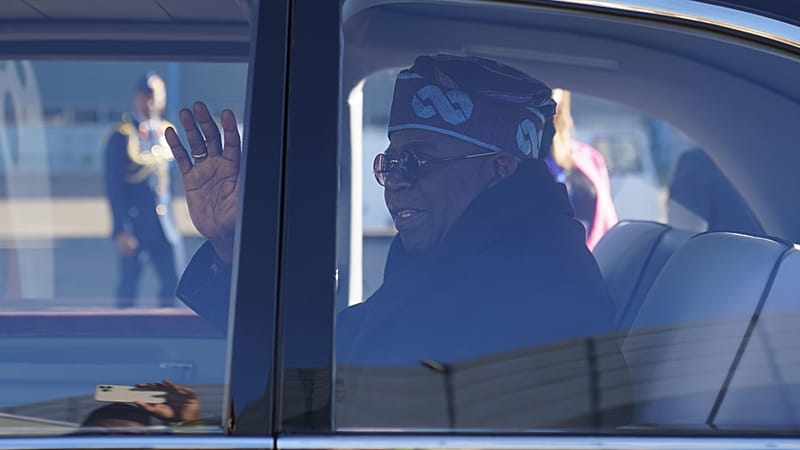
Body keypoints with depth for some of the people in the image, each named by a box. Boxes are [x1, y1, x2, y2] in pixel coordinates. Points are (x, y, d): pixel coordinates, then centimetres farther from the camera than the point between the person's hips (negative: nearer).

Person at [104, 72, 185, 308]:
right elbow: (114, 187, -9)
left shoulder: (167, 133, 8)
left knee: (173, 286, 2)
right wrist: (121, 231, -14)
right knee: (128, 289, 2)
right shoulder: (122, 137, -8)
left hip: (164, 226, 5)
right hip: (134, 225, -5)